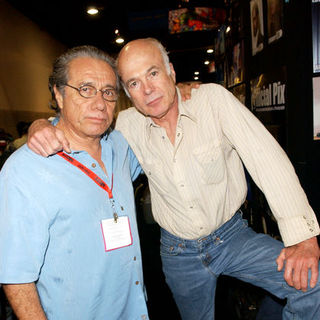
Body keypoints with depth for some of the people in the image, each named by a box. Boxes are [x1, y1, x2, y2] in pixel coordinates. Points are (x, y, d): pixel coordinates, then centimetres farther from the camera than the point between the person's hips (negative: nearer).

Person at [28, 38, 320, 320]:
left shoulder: (212, 99, -17)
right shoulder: (129, 124, -9)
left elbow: (267, 157, -21)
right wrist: (41, 125, -25)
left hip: (231, 235, -2)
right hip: (178, 251, 3)